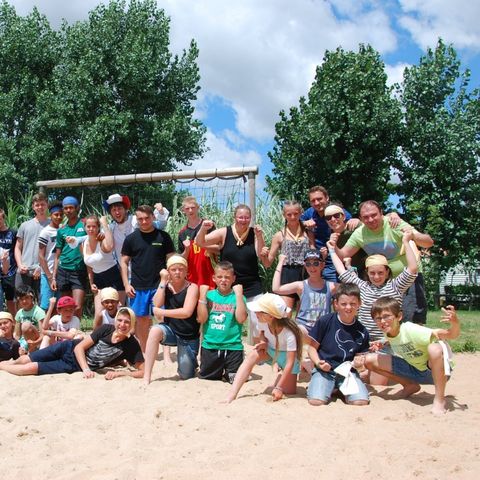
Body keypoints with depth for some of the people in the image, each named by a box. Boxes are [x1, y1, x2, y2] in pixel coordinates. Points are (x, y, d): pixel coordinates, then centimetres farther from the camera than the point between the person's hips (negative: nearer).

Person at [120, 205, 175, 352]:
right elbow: (124, 262, 7)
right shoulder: (131, 238, 4)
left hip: (159, 286, -1)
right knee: (141, 320, 9)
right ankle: (143, 352, 22)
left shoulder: (163, 236, 1)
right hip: (138, 287, 2)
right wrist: (126, 284, -1)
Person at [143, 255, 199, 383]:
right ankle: (147, 377, -30)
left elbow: (187, 312, -24)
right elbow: (157, 304, -14)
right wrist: (163, 281, -13)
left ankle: (191, 361, 40)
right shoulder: (166, 286, 3)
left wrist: (161, 312, -21)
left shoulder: (192, 287, -11)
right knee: (155, 330, -33)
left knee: (185, 375, 1)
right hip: (171, 329, 3)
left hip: (189, 337, -2)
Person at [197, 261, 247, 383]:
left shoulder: (237, 296, -2)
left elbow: (241, 319, -16)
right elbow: (201, 319, -7)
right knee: (205, 377, 13)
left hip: (233, 347, -2)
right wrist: (202, 295, -10)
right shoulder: (209, 295, 2)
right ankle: (219, 372, 43)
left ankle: (227, 373, 30)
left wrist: (238, 294, -16)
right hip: (209, 346, 2)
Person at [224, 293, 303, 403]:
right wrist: (263, 342, -20)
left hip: (286, 355, -3)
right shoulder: (262, 323, -24)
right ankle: (231, 395, -35)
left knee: (289, 392, -6)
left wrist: (279, 388, -37)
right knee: (252, 356, -29)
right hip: (270, 350, 3)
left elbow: (290, 363, -34)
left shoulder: (289, 333, -37)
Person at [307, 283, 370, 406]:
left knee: (361, 401, -22)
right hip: (324, 370, -2)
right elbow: (312, 347, 1)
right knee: (316, 401, -26)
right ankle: (329, 388, 7)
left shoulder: (361, 332, 3)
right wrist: (318, 363, -16)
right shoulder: (325, 321, -4)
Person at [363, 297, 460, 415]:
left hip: (436, 370, -6)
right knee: (369, 360, -6)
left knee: (435, 348, -40)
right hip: (415, 371, 6)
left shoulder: (412, 330, -30)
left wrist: (455, 323, -55)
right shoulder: (388, 334, -9)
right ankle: (410, 386, 10)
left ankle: (439, 399, -22)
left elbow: (451, 335, -36)